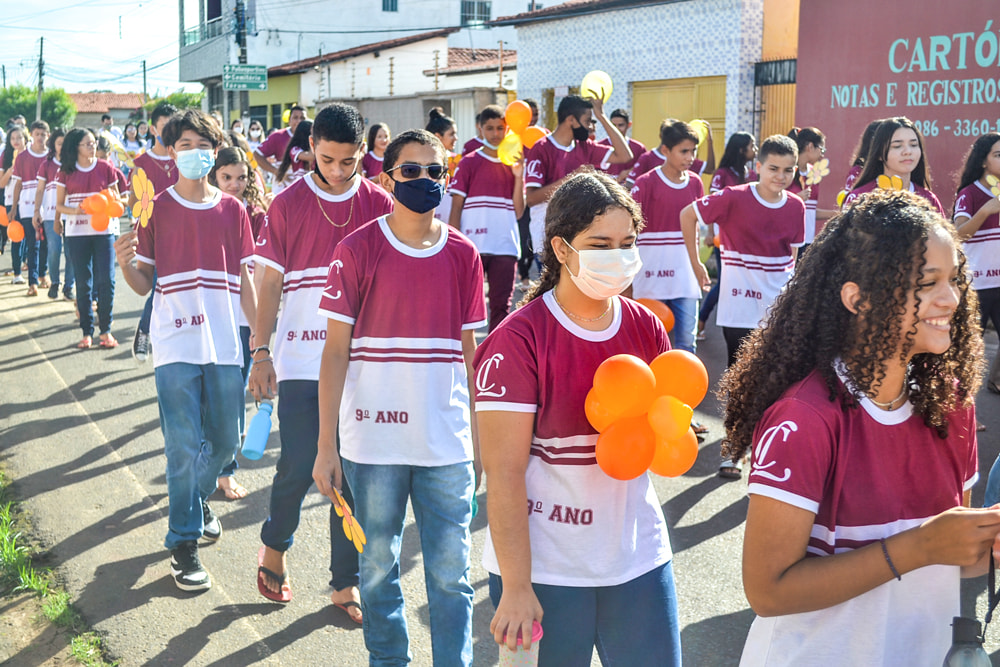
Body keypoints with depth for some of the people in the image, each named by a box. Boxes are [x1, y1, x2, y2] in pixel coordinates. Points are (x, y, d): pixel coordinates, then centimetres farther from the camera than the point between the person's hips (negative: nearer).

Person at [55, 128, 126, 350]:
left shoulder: (106, 168, 4)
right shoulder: (66, 172, 3)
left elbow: (116, 197, 11)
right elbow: (59, 205, 6)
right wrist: (75, 210, -14)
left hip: (104, 230, 0)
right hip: (77, 232, 0)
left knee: (106, 280, -5)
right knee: (83, 283, 3)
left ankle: (106, 330, 7)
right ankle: (87, 332, 11)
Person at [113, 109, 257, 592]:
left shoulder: (232, 210, 8)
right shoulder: (156, 209, 2)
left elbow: (243, 279, 11)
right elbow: (143, 284, 2)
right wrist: (124, 262, -19)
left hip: (224, 343, 3)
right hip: (176, 343, -3)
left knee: (225, 442, 11)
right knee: (183, 446, -3)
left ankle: (198, 498, 40)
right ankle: (183, 543, 8)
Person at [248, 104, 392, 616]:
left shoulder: (379, 206, 3)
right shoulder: (287, 206, 0)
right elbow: (270, 283, 2)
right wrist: (261, 353, -3)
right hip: (301, 361, -1)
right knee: (298, 467, -1)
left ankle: (345, 583, 18)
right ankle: (275, 544, 29)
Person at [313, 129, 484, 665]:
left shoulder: (462, 255, 4)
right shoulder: (358, 250, -4)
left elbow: (469, 353, 9)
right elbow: (335, 350, -4)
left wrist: (478, 439, 8)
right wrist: (325, 445, -7)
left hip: (448, 443, 2)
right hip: (374, 442, -2)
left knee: (452, 575, 6)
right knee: (379, 568, 12)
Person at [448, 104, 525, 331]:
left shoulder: (514, 164, 11)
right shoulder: (469, 163, 3)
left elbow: (518, 211, 6)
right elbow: (456, 207, 1)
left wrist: (518, 177, -3)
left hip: (505, 246, 2)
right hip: (472, 245, -2)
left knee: (501, 305, 3)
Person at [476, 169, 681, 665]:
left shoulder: (647, 329, 2)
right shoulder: (519, 340, -14)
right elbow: (504, 473, -16)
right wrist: (515, 588, -18)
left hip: (638, 556, 5)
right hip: (542, 566, -5)